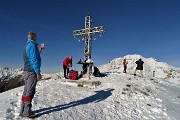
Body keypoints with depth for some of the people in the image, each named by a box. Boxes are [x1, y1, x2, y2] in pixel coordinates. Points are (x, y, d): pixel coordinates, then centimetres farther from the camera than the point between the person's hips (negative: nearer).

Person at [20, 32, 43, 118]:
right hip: (32, 71, -9)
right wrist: (38, 72, -20)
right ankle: (27, 112, 1)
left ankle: (23, 111, 18)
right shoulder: (32, 45, -11)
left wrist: (39, 51, 34)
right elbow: (34, 59, -18)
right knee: (30, 91, -5)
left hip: (27, 71, 9)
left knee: (26, 91, 11)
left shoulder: (26, 46, 19)